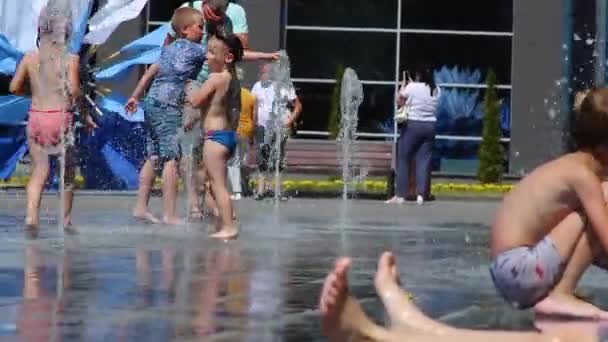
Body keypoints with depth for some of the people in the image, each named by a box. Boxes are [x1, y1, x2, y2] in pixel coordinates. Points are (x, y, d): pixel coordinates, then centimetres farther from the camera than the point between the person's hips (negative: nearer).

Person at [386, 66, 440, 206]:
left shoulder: (412, 87, -9)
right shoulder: (436, 90, 5)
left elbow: (400, 101, 4)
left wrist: (404, 85, 17)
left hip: (412, 125, -4)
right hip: (429, 126, 4)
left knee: (403, 160, 4)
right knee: (424, 161, 4)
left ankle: (400, 195, 2)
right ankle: (421, 194, -5)